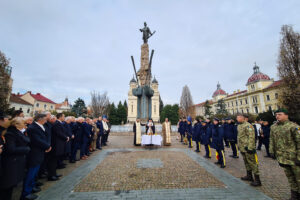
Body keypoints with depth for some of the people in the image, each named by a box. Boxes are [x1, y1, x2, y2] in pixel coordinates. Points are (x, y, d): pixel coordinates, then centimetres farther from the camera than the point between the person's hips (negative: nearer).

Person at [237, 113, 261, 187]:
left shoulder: (248, 125, -17)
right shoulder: (239, 126, 12)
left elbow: (251, 137, -22)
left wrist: (250, 147, -23)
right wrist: (239, 146, 20)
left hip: (248, 148, -9)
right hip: (242, 148, 9)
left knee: (253, 163, 1)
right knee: (246, 163, 20)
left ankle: (257, 180, 12)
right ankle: (249, 176, 35)